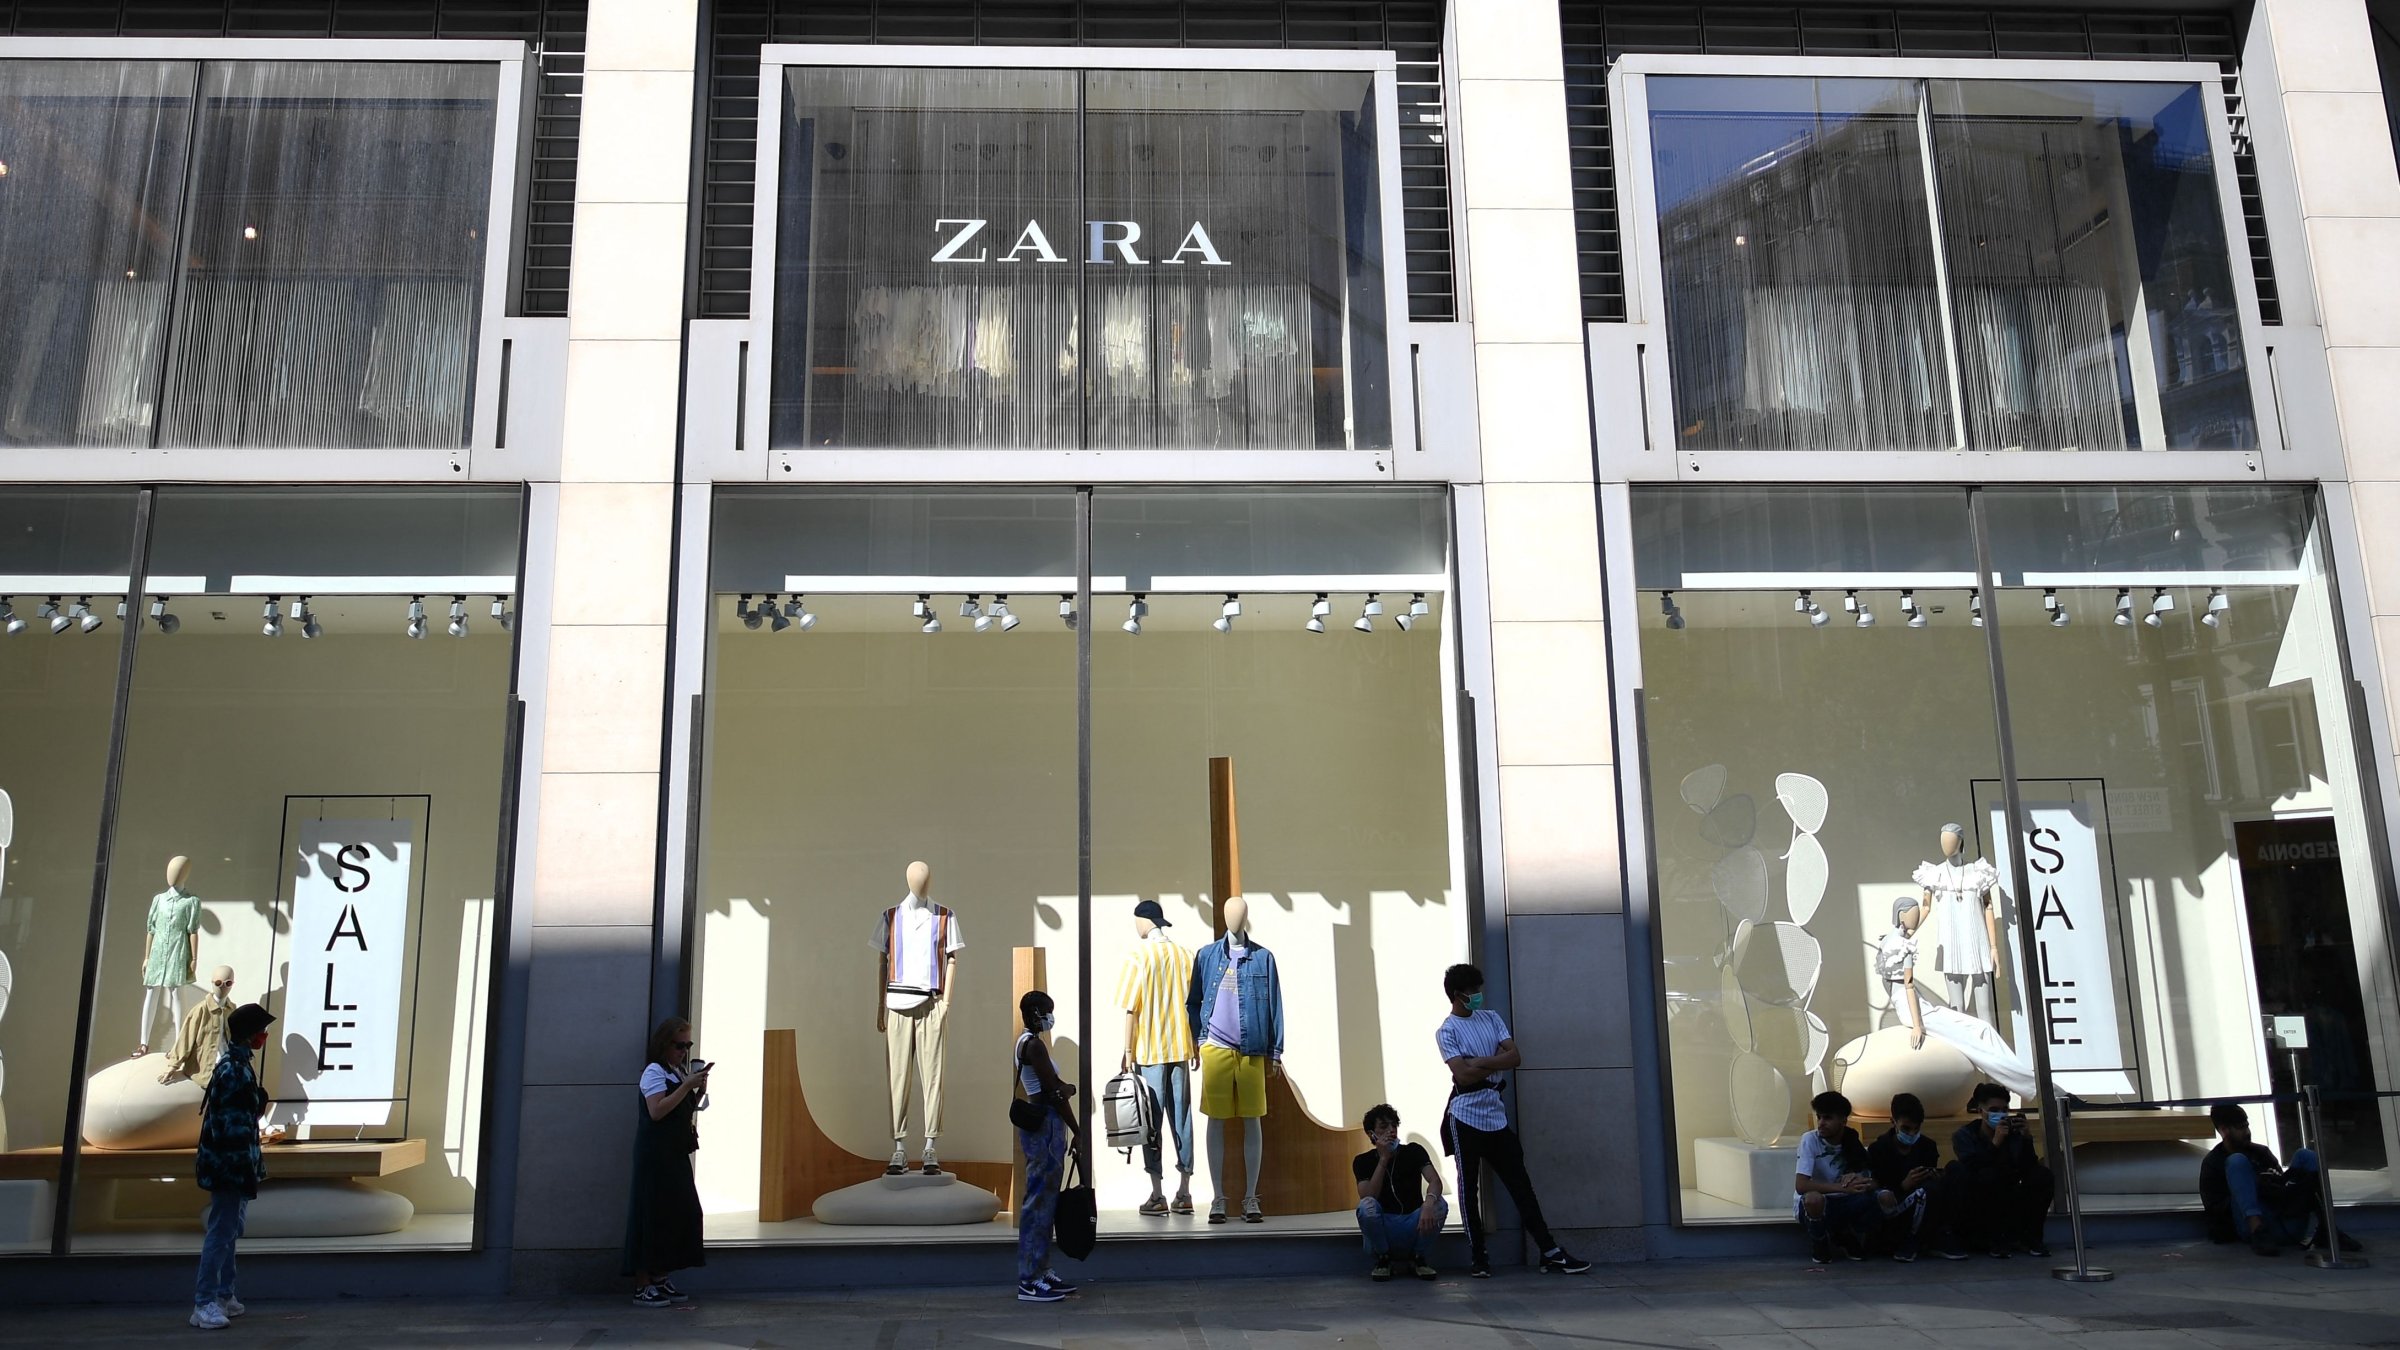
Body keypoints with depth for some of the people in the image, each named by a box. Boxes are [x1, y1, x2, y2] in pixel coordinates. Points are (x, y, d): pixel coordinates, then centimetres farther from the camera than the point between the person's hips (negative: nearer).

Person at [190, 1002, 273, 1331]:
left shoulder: (235, 1064, 12)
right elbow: (234, 1126, -22)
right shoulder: (236, 1070, -19)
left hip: (228, 1162, 10)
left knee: (228, 1230, 15)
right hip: (230, 1165, -10)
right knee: (221, 1233, -6)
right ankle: (204, 1304, -2)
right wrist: (248, 1170, -21)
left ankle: (224, 1296, 22)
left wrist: (251, 1166, 21)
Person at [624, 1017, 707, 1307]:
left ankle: (660, 1279, 13)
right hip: (655, 1155, -8)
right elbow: (657, 1111, -19)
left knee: (677, 1213, 6)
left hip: (675, 1155, 9)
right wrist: (688, 1085, -20)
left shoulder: (679, 1072, 17)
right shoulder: (654, 1071, -8)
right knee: (652, 1216, -8)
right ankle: (642, 1286, -4)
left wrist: (699, 1090, 5)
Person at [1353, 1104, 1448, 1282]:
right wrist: (1383, 1159, -19)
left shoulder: (1414, 1152, -1)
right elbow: (1368, 1198, -17)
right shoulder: (1363, 1161, -1)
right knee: (1366, 1206, -33)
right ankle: (1383, 1259, -7)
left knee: (1440, 1204, -28)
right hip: (1383, 1227, -1)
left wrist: (1429, 1202, -43)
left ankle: (1418, 1259, -5)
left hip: (1413, 1225, 1)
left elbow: (1435, 1181, -19)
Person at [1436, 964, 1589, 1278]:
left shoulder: (1491, 1018, 10)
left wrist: (1479, 1062, -11)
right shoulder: (1447, 1031, -5)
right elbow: (1463, 1075, -17)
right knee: (1469, 1188, 4)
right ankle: (1478, 1255, 12)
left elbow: (1515, 1057, -1)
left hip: (1496, 1116, 5)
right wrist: (1496, 1065, -7)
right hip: (1466, 1117, -5)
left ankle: (1550, 1252, 4)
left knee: (1520, 1184, 4)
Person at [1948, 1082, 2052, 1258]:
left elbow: (2027, 1170, -13)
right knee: (1988, 1176, -34)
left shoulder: (2013, 1133, -1)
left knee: (2042, 1176, -17)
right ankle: (1993, 1241, -16)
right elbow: (1972, 1169, -25)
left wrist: (2027, 1139, -27)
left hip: (2008, 1206, 3)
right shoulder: (1964, 1136, -7)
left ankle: (2027, 1237, -3)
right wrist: (1995, 1143, -36)